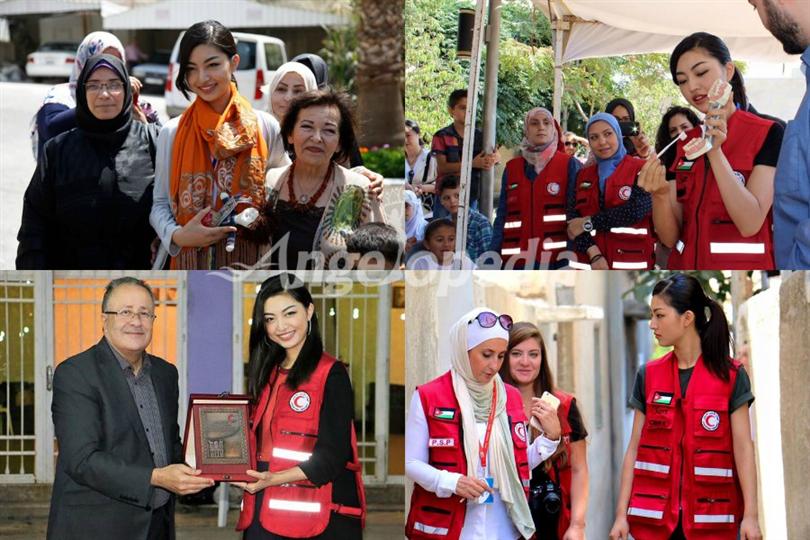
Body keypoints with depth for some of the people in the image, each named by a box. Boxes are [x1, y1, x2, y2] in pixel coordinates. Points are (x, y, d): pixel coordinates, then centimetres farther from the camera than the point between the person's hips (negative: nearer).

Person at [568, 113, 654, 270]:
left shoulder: (641, 169, 3)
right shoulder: (583, 176, 15)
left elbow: (637, 209, -13)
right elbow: (573, 218, 2)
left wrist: (589, 223, -8)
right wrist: (594, 254, -14)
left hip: (632, 264, -3)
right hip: (593, 265, 3)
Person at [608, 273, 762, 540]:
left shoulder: (731, 376, 0)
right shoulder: (647, 376, 7)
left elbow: (743, 448, -2)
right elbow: (635, 448, 8)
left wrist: (750, 515, -8)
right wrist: (622, 514, 3)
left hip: (711, 517, -2)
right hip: (655, 517, 2)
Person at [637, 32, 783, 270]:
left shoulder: (768, 135, -8)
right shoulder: (682, 145, 6)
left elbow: (750, 224, -19)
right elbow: (670, 237, 0)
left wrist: (715, 152, -24)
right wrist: (660, 194, -19)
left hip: (744, 264, -5)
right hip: (687, 264, 5)